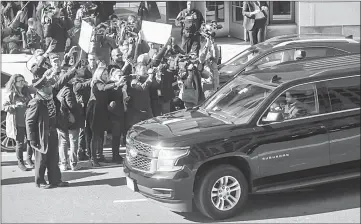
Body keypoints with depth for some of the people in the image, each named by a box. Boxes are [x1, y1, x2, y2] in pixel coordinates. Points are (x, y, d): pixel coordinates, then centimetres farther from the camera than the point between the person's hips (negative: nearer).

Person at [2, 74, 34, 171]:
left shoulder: (27, 92, 8)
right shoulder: (11, 94, -6)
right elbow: (4, 106, -9)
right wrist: (16, 106, -21)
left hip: (28, 121, 4)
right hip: (17, 122, -4)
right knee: (20, 143, 2)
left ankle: (29, 159, 25)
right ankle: (20, 163, 16)